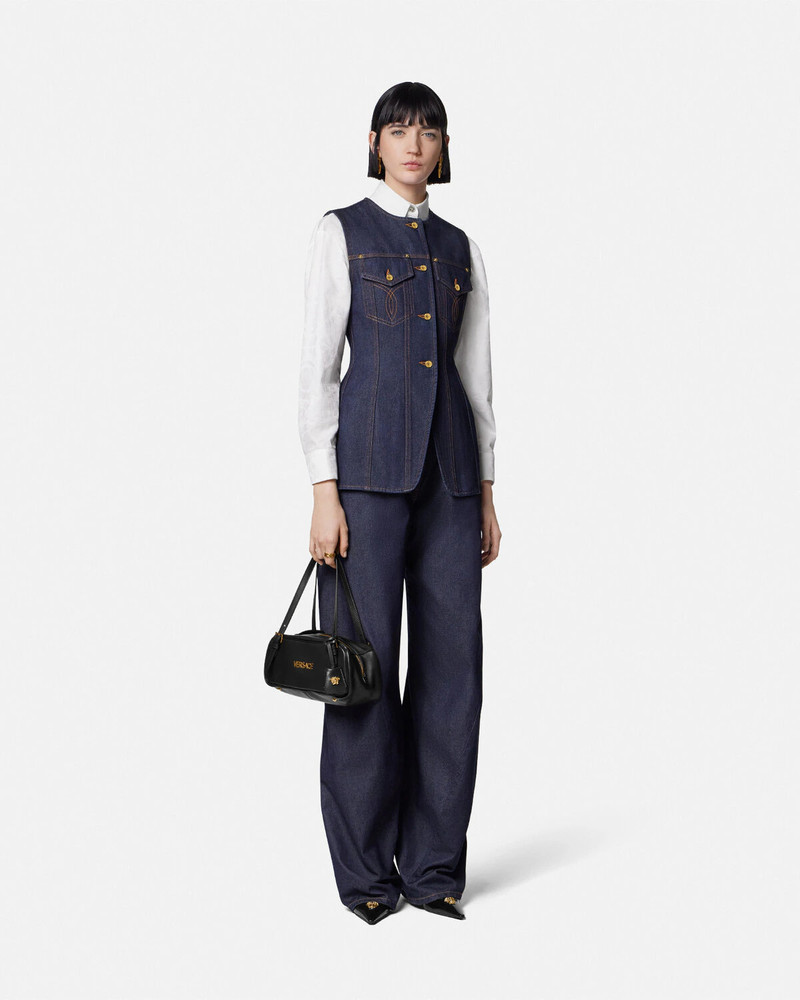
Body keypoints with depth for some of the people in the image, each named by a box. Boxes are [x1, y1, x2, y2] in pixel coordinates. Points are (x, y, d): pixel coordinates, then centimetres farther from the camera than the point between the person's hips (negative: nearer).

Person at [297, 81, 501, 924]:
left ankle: (433, 866, 14)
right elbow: (316, 366, -3)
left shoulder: (460, 248, 17)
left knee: (453, 660, 3)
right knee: (367, 662, -3)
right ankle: (365, 870, 10)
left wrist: (487, 494, 11)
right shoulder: (340, 233, 4)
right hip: (369, 463, -4)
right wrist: (323, 490, -11)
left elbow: (477, 374, 16)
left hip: (450, 472, 5)